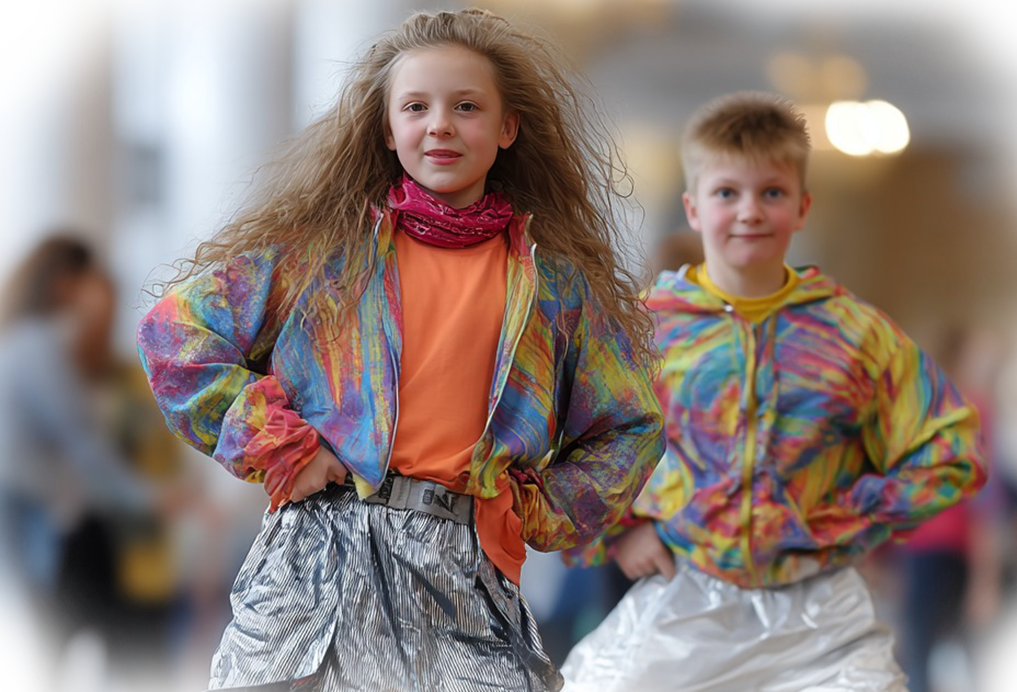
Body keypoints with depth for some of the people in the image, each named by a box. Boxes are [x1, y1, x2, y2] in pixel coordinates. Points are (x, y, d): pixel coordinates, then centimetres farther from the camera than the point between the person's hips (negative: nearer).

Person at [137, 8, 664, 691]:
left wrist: (537, 511, 6)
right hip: (321, 551, 0)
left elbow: (632, 429, 20)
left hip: (463, 562, 1)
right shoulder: (323, 244, 7)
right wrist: (280, 448, 0)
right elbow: (175, 333, 6)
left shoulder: (554, 278, 11)